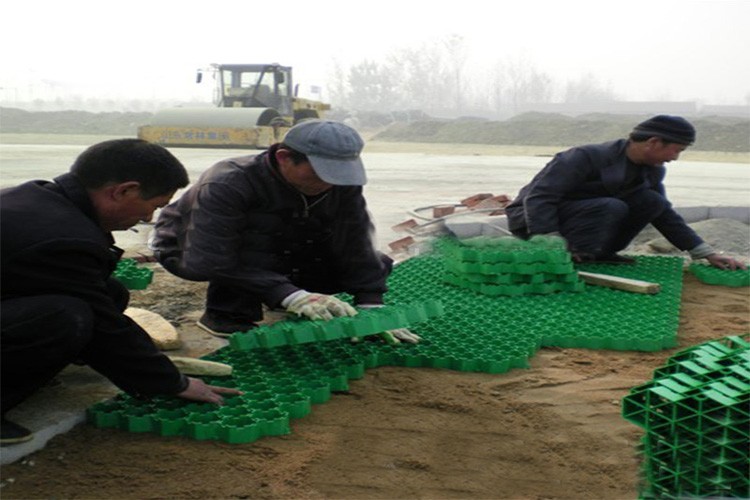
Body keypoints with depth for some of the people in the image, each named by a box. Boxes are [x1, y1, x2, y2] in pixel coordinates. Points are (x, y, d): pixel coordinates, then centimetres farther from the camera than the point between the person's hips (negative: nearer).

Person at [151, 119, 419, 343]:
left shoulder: (342, 184, -22)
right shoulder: (227, 184, -38)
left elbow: (355, 248, -19)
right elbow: (212, 261, -42)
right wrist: (292, 296, -49)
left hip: (282, 257, 6)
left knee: (377, 265, -7)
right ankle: (228, 312, -17)